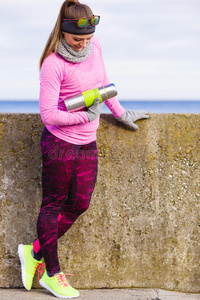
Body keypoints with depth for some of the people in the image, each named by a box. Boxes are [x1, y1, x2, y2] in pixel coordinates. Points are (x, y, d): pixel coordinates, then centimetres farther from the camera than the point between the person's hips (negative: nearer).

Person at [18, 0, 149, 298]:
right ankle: (52, 274, 14)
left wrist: (120, 113, 25)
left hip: (87, 143, 7)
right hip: (59, 143, -7)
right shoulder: (53, 63, -19)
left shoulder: (95, 47, 2)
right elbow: (48, 114, -20)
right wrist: (87, 116, -20)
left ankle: (34, 252, 21)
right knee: (53, 204, 4)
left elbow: (103, 81, 20)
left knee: (79, 204, 8)